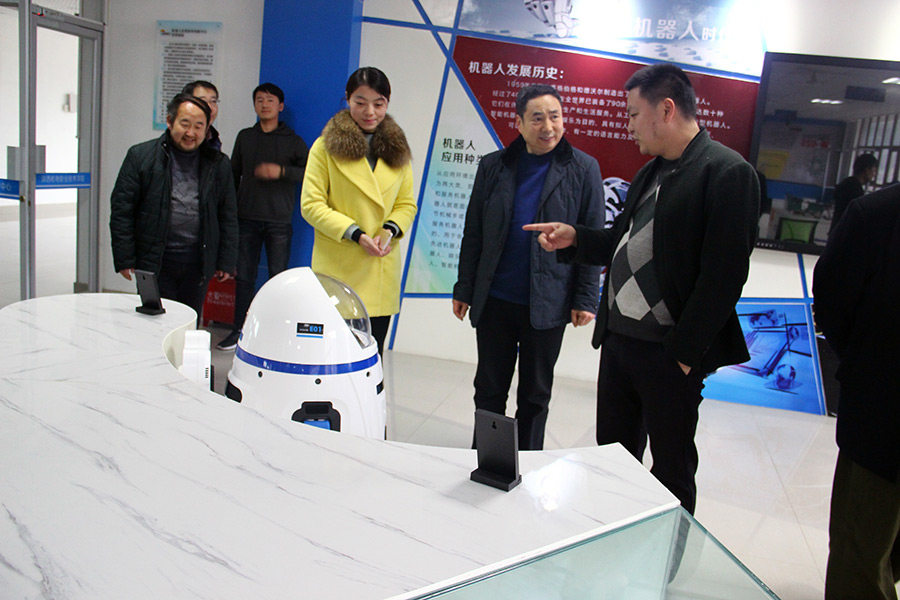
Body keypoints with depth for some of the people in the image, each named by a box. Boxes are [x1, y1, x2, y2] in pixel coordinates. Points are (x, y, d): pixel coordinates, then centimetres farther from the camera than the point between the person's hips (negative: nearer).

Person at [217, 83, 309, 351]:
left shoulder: (293, 141, 5)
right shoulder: (245, 137, 14)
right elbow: (234, 175, 19)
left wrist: (281, 171, -16)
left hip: (279, 220, -3)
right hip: (247, 218, 3)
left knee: (279, 277, -3)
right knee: (244, 276, 4)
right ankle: (240, 330, 14)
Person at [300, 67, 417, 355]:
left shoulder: (397, 150, 14)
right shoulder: (327, 146, 1)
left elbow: (407, 204, 15)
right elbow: (311, 205, -3)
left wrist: (391, 229, -7)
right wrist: (356, 234, -14)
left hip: (382, 272, 3)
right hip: (337, 269, -3)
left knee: (373, 354, 6)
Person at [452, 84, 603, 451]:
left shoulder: (583, 169, -2)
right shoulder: (493, 166, 3)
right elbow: (473, 234, 6)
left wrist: (585, 298, -6)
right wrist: (464, 289, 5)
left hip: (548, 305, -1)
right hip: (494, 300, 2)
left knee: (536, 393, 13)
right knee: (489, 388, 13)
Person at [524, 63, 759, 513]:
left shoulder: (728, 173, -13)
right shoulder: (650, 173, 14)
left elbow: (724, 274, -18)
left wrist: (684, 353, -18)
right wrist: (574, 239, 4)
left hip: (669, 353, -8)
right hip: (618, 339, 8)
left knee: (671, 472, 9)